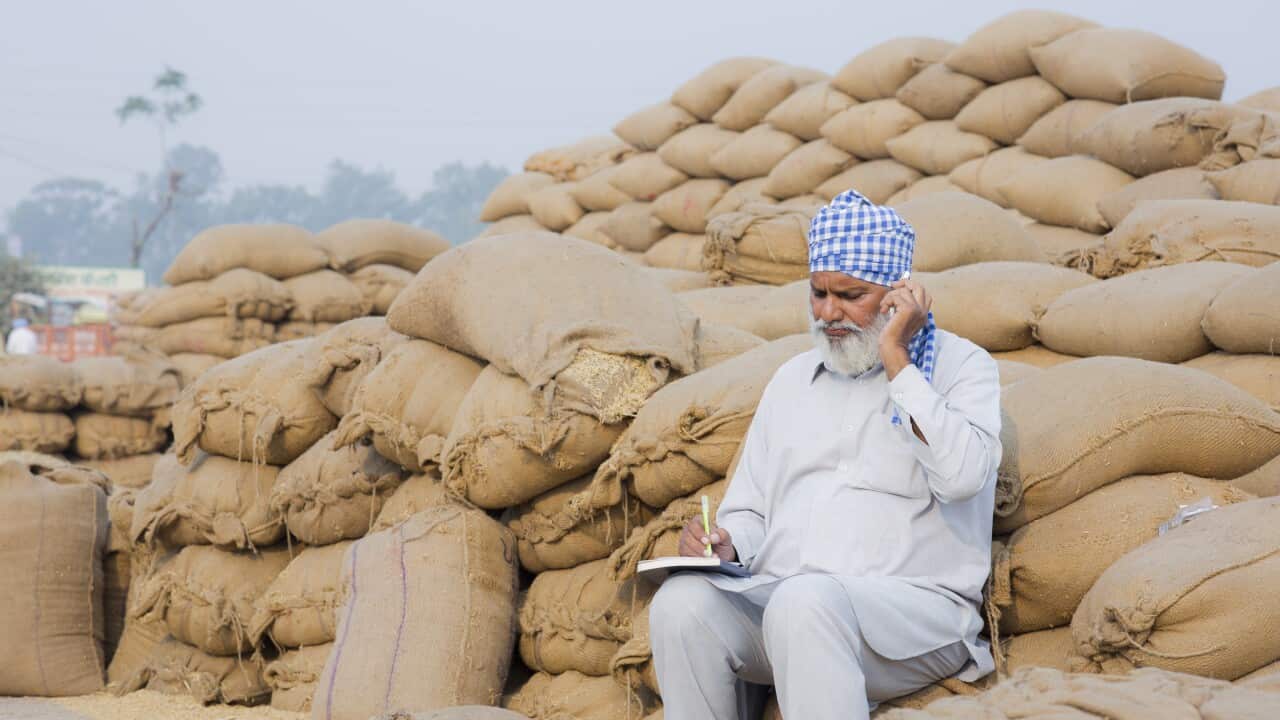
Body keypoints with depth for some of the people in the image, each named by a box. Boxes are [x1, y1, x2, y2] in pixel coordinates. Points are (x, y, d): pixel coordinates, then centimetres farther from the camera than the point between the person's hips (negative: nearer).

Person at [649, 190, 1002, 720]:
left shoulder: (960, 366, 6)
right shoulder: (792, 379, 23)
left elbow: (962, 475, -14)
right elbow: (750, 512, 25)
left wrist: (895, 360, -10)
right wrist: (724, 545, 1)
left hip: (916, 604, -5)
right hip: (776, 594, 5)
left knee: (807, 602, -39)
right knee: (683, 602, -28)